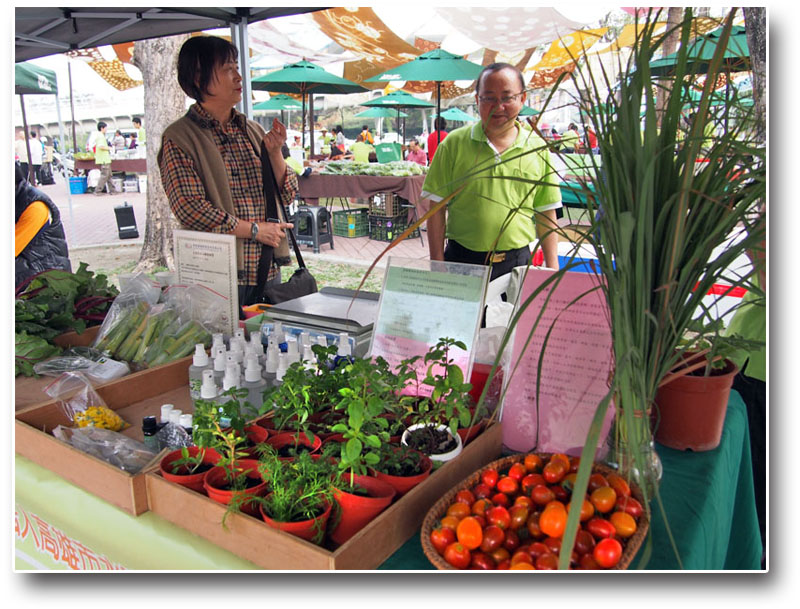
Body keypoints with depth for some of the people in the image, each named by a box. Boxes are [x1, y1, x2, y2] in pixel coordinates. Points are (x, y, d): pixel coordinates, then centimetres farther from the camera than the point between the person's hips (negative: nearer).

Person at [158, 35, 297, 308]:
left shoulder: (253, 130, 12)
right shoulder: (179, 138, -5)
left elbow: (288, 195, 11)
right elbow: (190, 209, -15)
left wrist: (275, 154, -6)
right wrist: (254, 230, -14)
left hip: (268, 270, 6)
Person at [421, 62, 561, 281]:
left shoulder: (538, 148, 4)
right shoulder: (454, 144, -2)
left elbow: (546, 214, 8)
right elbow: (436, 207, -1)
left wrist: (552, 268, 3)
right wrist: (437, 264, -6)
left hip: (517, 262, 1)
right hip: (461, 260, -1)